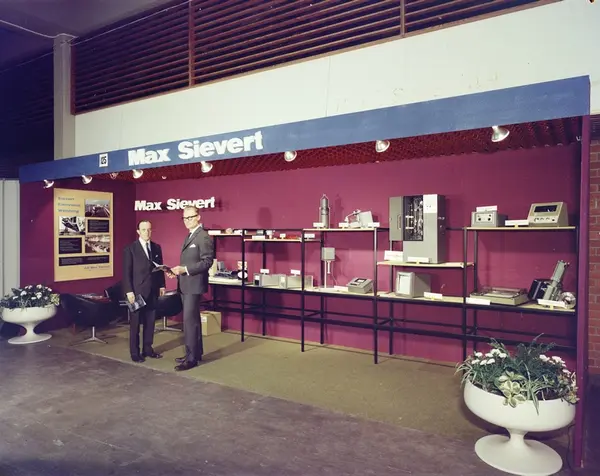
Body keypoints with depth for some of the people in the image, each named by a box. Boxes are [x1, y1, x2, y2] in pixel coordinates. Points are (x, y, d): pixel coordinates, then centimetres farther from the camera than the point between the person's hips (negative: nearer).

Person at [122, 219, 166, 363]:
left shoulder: (156, 247, 9)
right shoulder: (130, 249, -5)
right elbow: (126, 272, -8)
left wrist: (162, 285, 8)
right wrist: (129, 291, -12)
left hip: (153, 291, 4)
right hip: (137, 291, -4)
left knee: (150, 322, 10)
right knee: (135, 323, 5)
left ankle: (147, 349, 22)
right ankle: (135, 352, 15)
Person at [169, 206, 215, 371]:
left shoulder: (204, 237, -13)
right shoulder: (189, 236, 17)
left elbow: (207, 262, -20)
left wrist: (185, 269, -24)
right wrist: (178, 270, 4)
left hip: (194, 285, -10)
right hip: (185, 285, 10)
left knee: (189, 321, -7)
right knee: (193, 319, 15)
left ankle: (191, 358, 1)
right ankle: (196, 352, 26)